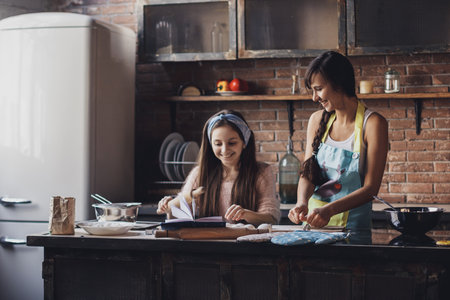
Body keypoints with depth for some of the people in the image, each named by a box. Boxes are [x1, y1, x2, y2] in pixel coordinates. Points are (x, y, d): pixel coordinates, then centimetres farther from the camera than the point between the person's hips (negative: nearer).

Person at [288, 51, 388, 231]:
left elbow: (371, 188, -10)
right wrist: (302, 202, -16)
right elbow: (307, 173, 6)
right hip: (314, 222, 4)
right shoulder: (317, 120, 9)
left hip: (353, 224, -4)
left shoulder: (373, 124, -7)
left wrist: (329, 210, -23)